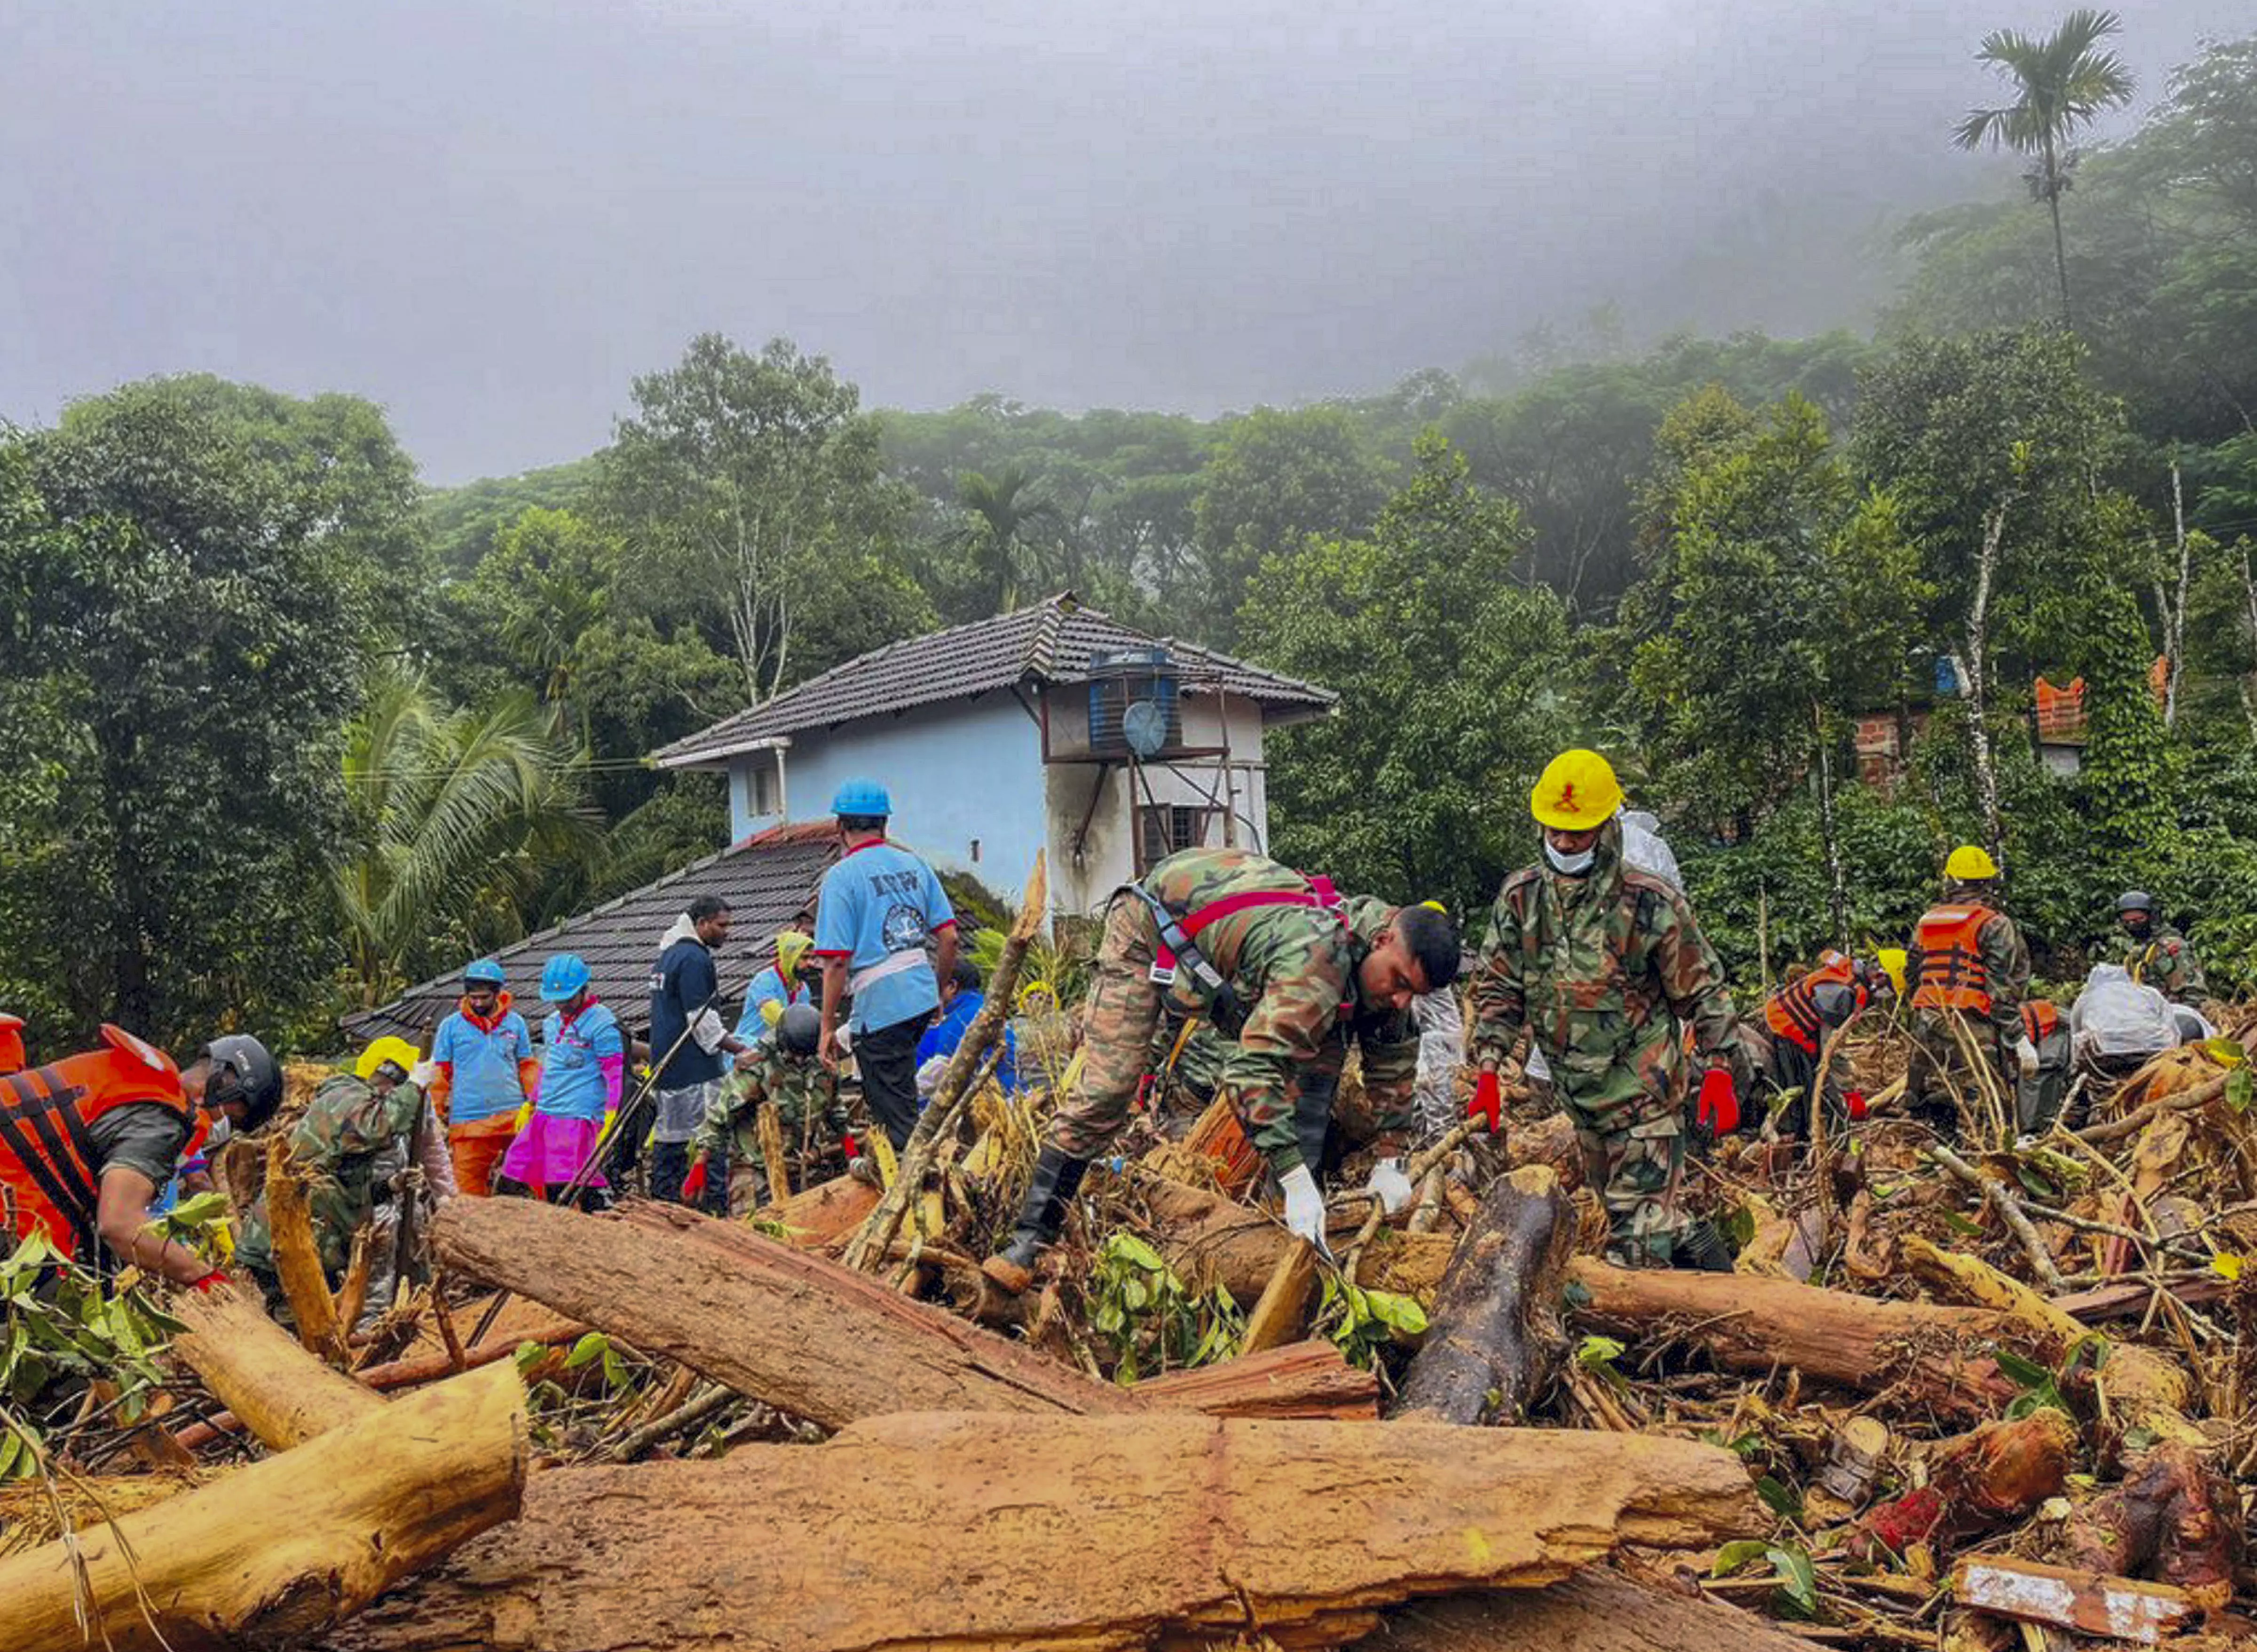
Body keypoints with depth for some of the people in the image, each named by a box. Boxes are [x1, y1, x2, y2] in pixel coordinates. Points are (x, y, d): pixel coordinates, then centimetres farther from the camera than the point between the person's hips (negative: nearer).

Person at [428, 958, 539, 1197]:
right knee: (469, 1188, -2)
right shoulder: (451, 1026, 6)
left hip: (513, 1117, 1)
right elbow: (440, 1074, 10)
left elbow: (527, 1067, 16)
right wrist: (438, 1115, 6)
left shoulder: (515, 1023, 9)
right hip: (467, 1121, -1)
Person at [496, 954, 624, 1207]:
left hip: (578, 1119, -8)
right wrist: (531, 1105, 28)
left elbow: (616, 1074, -10)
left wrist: (611, 1119, -17)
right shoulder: (552, 1023, 17)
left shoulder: (602, 1022, -7)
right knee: (511, 1179, 6)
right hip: (544, 1117, 8)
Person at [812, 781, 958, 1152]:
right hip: (923, 996, 7)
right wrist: (939, 991, 21)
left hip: (880, 1003, -6)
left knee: (895, 1112, 2)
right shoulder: (913, 864, 9)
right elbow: (949, 938, 8)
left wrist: (828, 1027, -7)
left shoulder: (842, 876, -8)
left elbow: (837, 961, -13)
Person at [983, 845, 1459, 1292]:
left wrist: (1390, 1161, -3)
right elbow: (1252, 1068, -47)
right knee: (1106, 1088, -17)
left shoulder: (1386, 961, -13)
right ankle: (1030, 1239, -8)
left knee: (1321, 1057, -3)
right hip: (1149, 927, -8)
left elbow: (1396, 1055, 2)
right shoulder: (1317, 960, -41)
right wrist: (1296, 1181, -46)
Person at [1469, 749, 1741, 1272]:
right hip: (1577, 1091, 6)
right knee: (1619, 1204, 19)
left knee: (1640, 1219, -8)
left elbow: (1702, 990, -5)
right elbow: (1497, 988, 3)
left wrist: (1719, 1071, -8)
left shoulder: (1650, 902, -14)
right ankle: (1704, 1251, 38)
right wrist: (1489, 1071, -3)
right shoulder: (1520, 898, -2)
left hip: (1644, 1088, -6)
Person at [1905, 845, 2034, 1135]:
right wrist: (2020, 1041, -6)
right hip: (1971, 1029, -6)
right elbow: (2003, 990, -8)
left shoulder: (1925, 923, 15)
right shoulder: (1994, 925, -3)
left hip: (1925, 1023, 6)